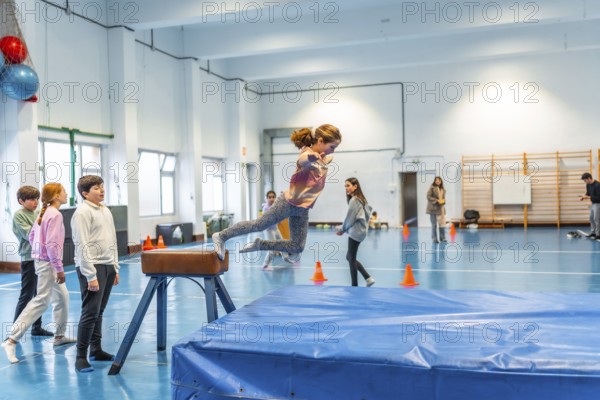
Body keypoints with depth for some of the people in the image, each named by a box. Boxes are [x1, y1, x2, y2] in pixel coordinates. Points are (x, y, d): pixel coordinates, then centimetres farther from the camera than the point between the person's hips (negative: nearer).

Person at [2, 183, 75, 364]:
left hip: (42, 260, 10)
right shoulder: (55, 215, -19)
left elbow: (32, 236, 15)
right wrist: (59, 268, -20)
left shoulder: (44, 213, 9)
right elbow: (52, 244, -24)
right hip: (48, 263, -10)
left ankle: (59, 336, 29)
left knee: (62, 297, 19)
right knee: (41, 302, -7)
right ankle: (12, 340, -7)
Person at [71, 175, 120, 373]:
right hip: (92, 267, -8)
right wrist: (91, 276, -18)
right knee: (90, 312, -7)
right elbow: (82, 246, -16)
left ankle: (96, 349, 24)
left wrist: (115, 268, 16)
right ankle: (81, 356, 1)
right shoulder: (82, 212, -11)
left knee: (99, 311, 14)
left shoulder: (106, 210, 14)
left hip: (107, 266, 8)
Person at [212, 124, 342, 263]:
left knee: (298, 247, 4)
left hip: (302, 209, 8)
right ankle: (221, 236, 13)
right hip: (289, 203, -8)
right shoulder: (308, 155, -18)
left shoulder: (324, 159, 9)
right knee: (258, 225, -4)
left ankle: (259, 244, 20)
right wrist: (312, 157, -67)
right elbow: (301, 162, -49)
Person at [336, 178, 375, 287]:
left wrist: (342, 229, 0)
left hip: (355, 232, -10)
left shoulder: (354, 200, -15)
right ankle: (368, 278, 15)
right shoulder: (361, 199, 13)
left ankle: (355, 285, 6)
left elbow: (350, 217, -15)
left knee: (351, 259, -1)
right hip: (359, 231, 10)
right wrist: (344, 229, 9)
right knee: (349, 257, 17)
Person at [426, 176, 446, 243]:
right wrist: (436, 200, -18)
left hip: (441, 208, 5)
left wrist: (443, 200, -2)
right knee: (434, 224, -3)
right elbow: (428, 196, -11)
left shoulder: (443, 189, 11)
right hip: (433, 208, -5)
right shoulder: (432, 188, -6)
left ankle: (442, 238, 15)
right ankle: (434, 239, 4)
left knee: (441, 223, 6)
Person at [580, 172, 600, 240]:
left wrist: (588, 197, -25)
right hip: (593, 204, 9)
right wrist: (583, 197, -4)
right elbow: (588, 194, 16)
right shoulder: (588, 185, 4)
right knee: (591, 218, 12)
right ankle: (593, 233, 21)